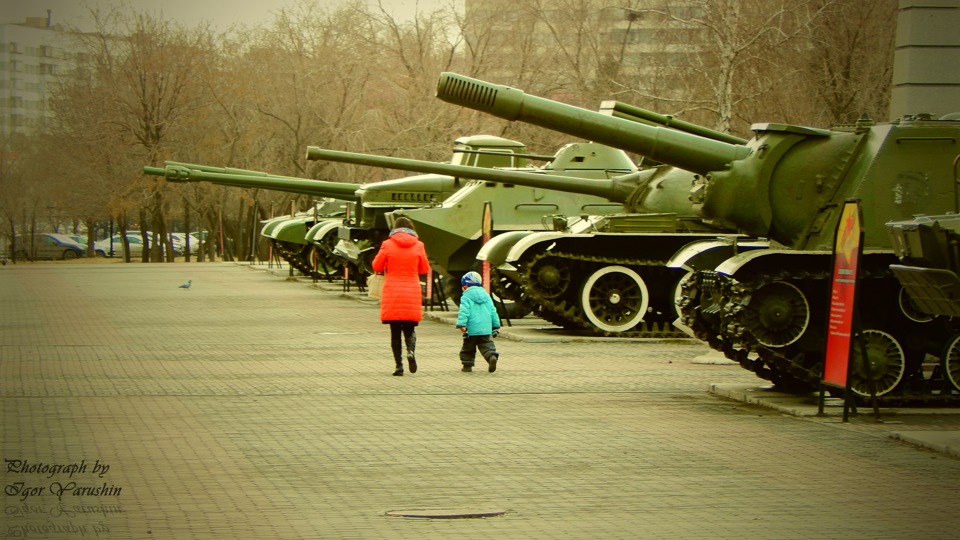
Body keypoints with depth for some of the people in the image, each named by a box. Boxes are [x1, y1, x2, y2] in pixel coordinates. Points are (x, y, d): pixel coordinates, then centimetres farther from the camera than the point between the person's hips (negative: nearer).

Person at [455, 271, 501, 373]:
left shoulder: (466, 297, -3)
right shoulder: (486, 296, 14)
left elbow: (464, 312, -17)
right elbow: (493, 312, 16)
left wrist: (462, 324, -23)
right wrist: (496, 326, 22)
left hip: (472, 329, -4)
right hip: (485, 328, 4)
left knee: (468, 348, 11)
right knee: (486, 345, 5)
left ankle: (467, 365, 15)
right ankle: (492, 356, -22)